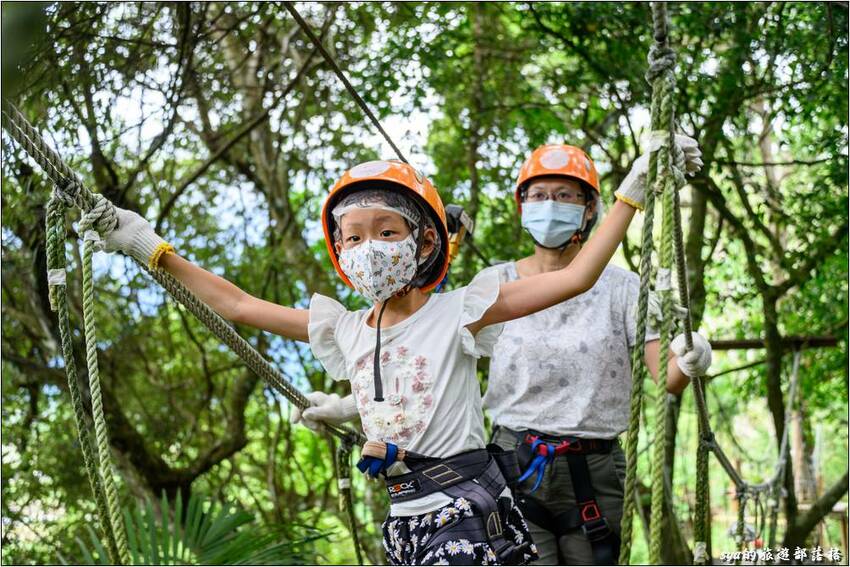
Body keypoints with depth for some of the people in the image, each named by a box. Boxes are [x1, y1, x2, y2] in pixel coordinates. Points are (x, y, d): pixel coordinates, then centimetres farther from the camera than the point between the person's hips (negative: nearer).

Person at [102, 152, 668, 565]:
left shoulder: (456, 314, -6)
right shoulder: (345, 330, 8)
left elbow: (576, 277, -8)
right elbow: (239, 305, 14)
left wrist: (631, 194, -10)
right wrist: (150, 246, 15)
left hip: (469, 515, -5)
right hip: (406, 521, 5)